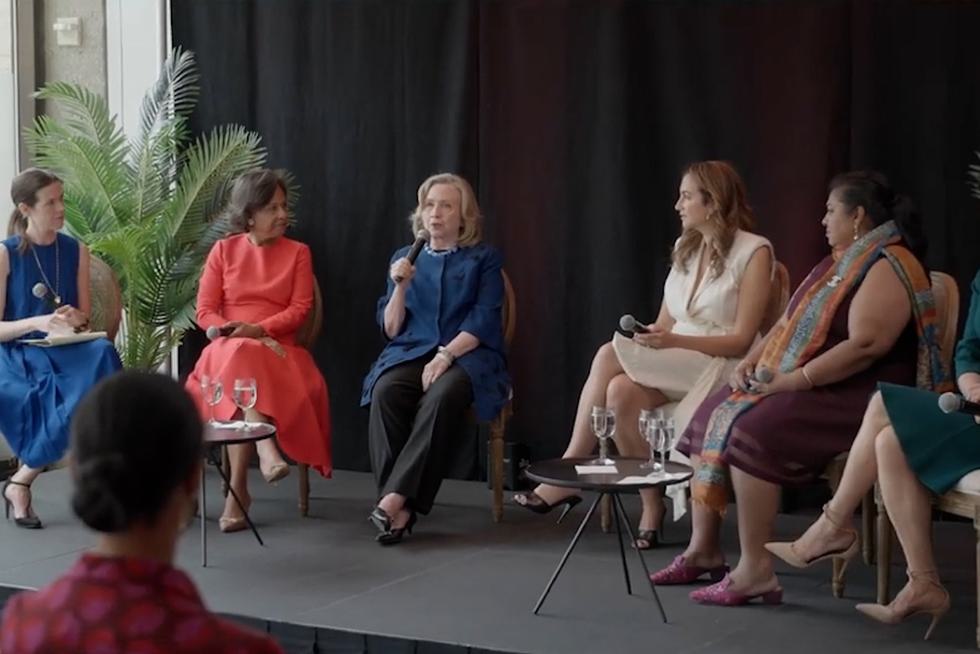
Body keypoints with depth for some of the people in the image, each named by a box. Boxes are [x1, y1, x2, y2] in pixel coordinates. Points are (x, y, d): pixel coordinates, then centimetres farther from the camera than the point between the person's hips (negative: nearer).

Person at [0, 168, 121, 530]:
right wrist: (38, 323, -24)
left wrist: (75, 319, -9)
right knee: (83, 391, -34)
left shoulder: (76, 251, 9)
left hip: (67, 351, 5)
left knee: (102, 354, -32)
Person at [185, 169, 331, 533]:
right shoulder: (224, 250, 12)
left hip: (276, 349, 0)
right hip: (228, 349, 0)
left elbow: (300, 309, 1)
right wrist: (236, 332, -14)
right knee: (241, 357, -38)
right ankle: (266, 451, -51)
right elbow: (205, 312, 5)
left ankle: (238, 491, -37)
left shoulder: (297, 253, 13)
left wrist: (259, 330, -16)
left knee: (244, 369, -34)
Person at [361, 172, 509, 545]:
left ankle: (396, 499, -41)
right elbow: (390, 329, 12)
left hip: (467, 356, -2)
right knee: (384, 392, -33)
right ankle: (400, 508, -38)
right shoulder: (405, 258, 19)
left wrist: (446, 355, -17)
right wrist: (400, 286, -4)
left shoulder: (483, 259, 11)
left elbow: (483, 321, -2)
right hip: (410, 353, 2)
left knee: (441, 396, -38)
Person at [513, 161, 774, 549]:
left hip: (721, 369, -6)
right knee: (621, 390, -29)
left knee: (610, 355, -26)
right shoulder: (685, 248, 15)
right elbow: (664, 323, 14)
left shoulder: (754, 252, -6)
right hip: (673, 368, 6)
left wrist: (674, 340, -24)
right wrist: (651, 338, -10)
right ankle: (651, 504, -20)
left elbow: (741, 340, -12)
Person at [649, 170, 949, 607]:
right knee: (714, 417, -2)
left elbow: (865, 345, -25)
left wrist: (794, 380, -23)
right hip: (802, 387, 10)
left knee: (753, 431, -29)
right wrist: (751, 361, 4)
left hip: (857, 397, -10)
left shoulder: (887, 268, -14)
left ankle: (755, 570, -27)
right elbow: (790, 323, 21)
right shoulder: (841, 261, 18)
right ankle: (703, 549, -2)